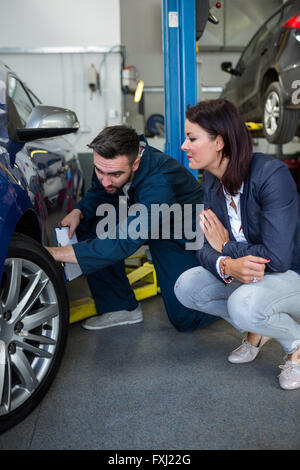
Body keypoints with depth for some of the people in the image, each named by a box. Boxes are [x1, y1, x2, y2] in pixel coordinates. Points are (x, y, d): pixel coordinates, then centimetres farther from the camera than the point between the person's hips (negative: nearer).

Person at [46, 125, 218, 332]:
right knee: (90, 223, -14)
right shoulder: (110, 162, -19)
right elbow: (98, 194, 3)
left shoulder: (160, 181, -41)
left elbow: (124, 242, -46)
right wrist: (78, 212, -21)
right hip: (145, 223, 7)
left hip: (185, 237, -7)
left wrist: (55, 253, -48)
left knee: (185, 319, -10)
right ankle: (121, 307, -2)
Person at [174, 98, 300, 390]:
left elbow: (276, 257, -31)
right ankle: (256, 329, 11)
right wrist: (227, 266, -32)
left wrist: (225, 247, -15)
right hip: (247, 276, 7)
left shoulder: (271, 174, -27)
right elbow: (207, 249, -7)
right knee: (186, 287, -12)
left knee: (244, 303, -35)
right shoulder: (212, 181, -3)